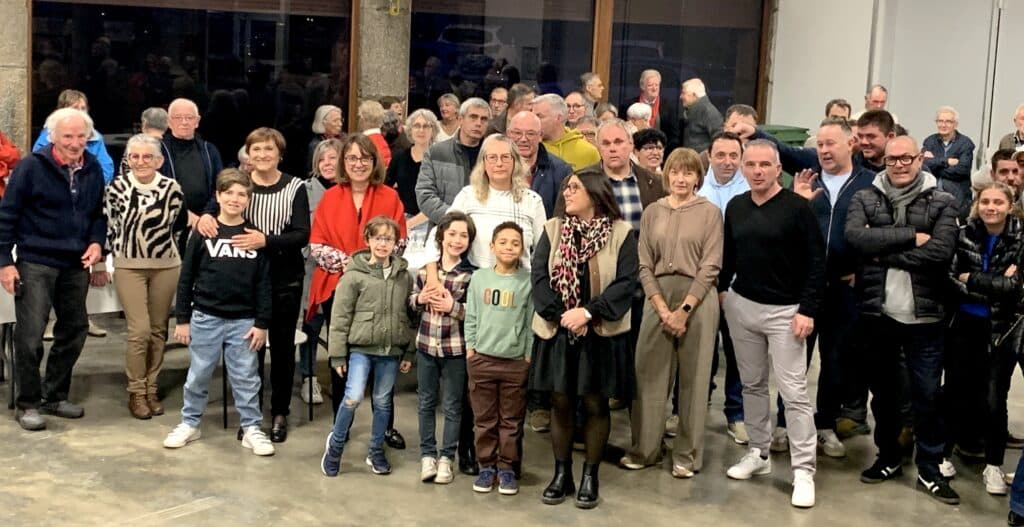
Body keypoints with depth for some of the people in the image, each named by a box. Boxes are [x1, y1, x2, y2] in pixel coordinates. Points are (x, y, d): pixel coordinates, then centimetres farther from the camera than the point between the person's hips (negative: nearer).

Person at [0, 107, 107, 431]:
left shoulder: (93, 169, 5)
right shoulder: (31, 167, -9)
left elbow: (99, 211, 17)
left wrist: (97, 241, -2)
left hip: (76, 265, 6)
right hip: (36, 264, -5)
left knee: (74, 331, 12)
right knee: (30, 336, -5)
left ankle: (55, 396, 27)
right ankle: (27, 404, 9)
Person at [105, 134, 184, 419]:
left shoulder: (172, 188, -3)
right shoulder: (117, 187, -7)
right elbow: (107, 224, 1)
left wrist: (175, 252, 11)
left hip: (166, 266, 2)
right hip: (129, 266, -2)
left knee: (158, 330, 8)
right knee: (140, 330, -9)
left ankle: (152, 388, 21)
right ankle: (136, 392, 6)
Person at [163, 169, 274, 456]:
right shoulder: (203, 233, -2)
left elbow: (264, 283, 2)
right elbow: (186, 277, 1)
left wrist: (262, 323, -1)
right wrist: (182, 319, 0)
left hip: (243, 321, 0)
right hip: (205, 318, 0)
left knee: (246, 377, 6)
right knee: (198, 375, 11)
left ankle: (252, 428, 16)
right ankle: (190, 423, 26)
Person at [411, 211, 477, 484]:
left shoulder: (472, 275, -8)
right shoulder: (425, 269, 2)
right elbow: (411, 302, 13)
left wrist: (453, 307, -23)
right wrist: (421, 299, -8)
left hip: (455, 349, -3)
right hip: (426, 346, 3)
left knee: (452, 405, 7)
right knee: (426, 402, 13)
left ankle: (446, 457, 18)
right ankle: (427, 454, 24)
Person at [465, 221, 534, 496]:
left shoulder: (528, 280, -3)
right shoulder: (479, 277, 3)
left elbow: (531, 321, -2)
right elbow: (471, 317, 7)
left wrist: (529, 355, -3)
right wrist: (470, 347, 2)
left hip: (516, 360, -1)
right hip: (481, 358, 1)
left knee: (511, 421, 7)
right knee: (484, 419, 9)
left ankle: (506, 468, 18)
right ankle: (486, 466, 19)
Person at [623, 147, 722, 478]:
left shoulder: (710, 212, 1)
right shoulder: (652, 212, 9)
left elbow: (710, 267, -5)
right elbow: (645, 266, 5)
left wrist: (684, 309, -12)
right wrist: (662, 309, -7)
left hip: (697, 299, -2)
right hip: (657, 298, 3)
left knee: (693, 378, 3)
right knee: (650, 374, 4)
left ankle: (687, 456, 12)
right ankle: (644, 449, 16)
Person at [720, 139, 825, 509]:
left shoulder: (797, 207, -11)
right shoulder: (736, 206, 6)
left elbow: (816, 262, -11)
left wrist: (807, 310, -15)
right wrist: (721, 288, 10)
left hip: (785, 311, -5)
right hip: (741, 306, 5)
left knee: (793, 391, -4)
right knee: (752, 384, 14)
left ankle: (803, 471, 1)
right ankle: (759, 454, 27)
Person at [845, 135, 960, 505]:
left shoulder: (942, 203, 0)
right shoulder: (865, 199, 4)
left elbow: (942, 251, -16)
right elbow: (855, 237, -15)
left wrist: (884, 252, -15)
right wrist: (910, 236, -18)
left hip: (923, 315, -2)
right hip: (877, 312, 2)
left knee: (926, 395, 4)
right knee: (883, 390, 15)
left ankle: (929, 470, 17)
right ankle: (888, 458, 30)